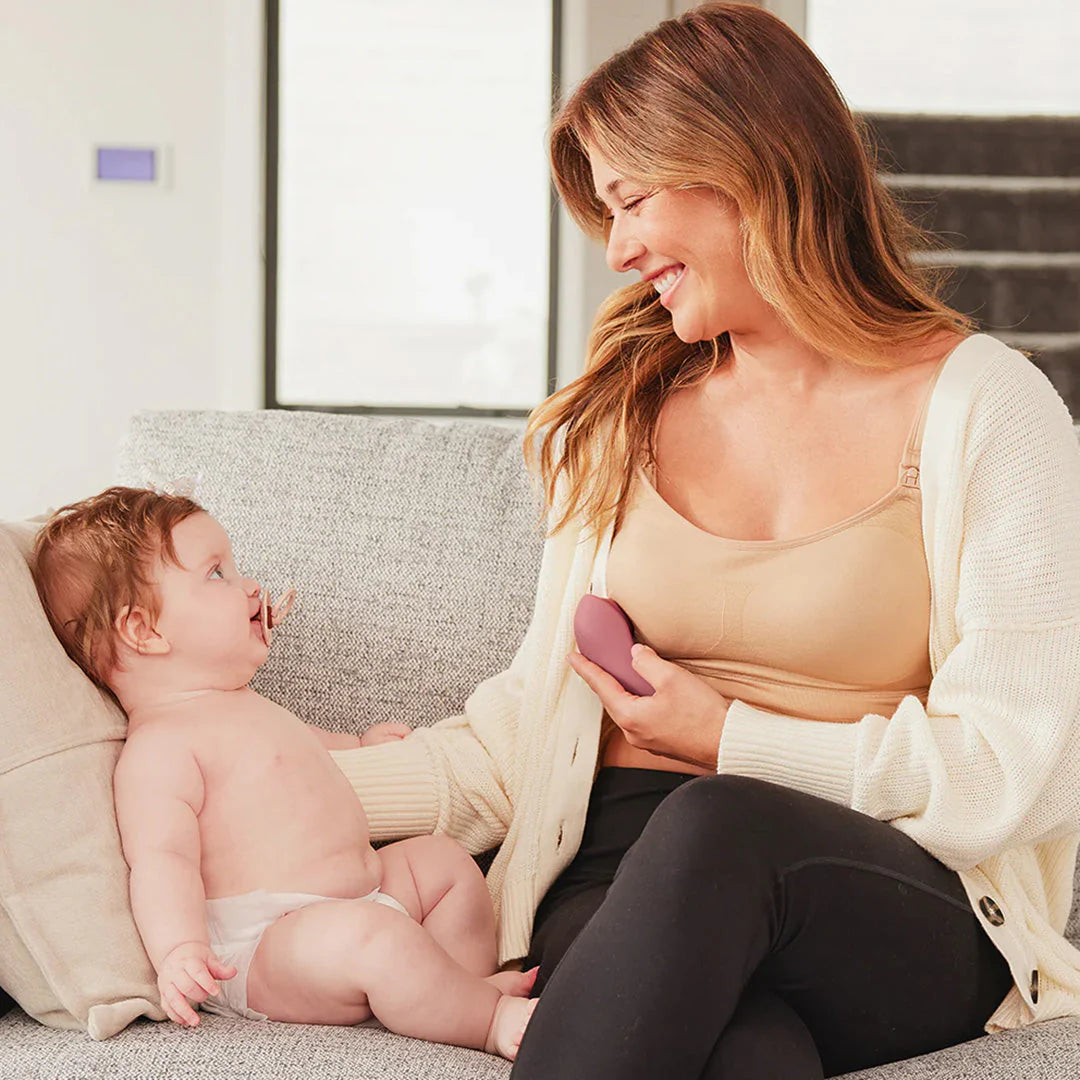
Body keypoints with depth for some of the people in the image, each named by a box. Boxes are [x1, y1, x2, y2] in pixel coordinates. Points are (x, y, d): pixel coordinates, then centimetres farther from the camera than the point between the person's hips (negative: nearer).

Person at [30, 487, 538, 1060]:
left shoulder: (242, 706, 20)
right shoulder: (156, 749, -16)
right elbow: (162, 859, -26)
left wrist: (360, 744, 47)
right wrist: (178, 950, -39)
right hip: (268, 942, -11)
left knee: (443, 858, 19)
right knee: (367, 937, -36)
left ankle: (473, 984, 5)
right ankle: (492, 1021, -21)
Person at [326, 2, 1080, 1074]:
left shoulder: (983, 407, 2)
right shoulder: (617, 420, 17)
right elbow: (526, 740, 15)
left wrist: (728, 736, -2)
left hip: (903, 909, -1)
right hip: (627, 877, 2)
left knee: (713, 829, -39)